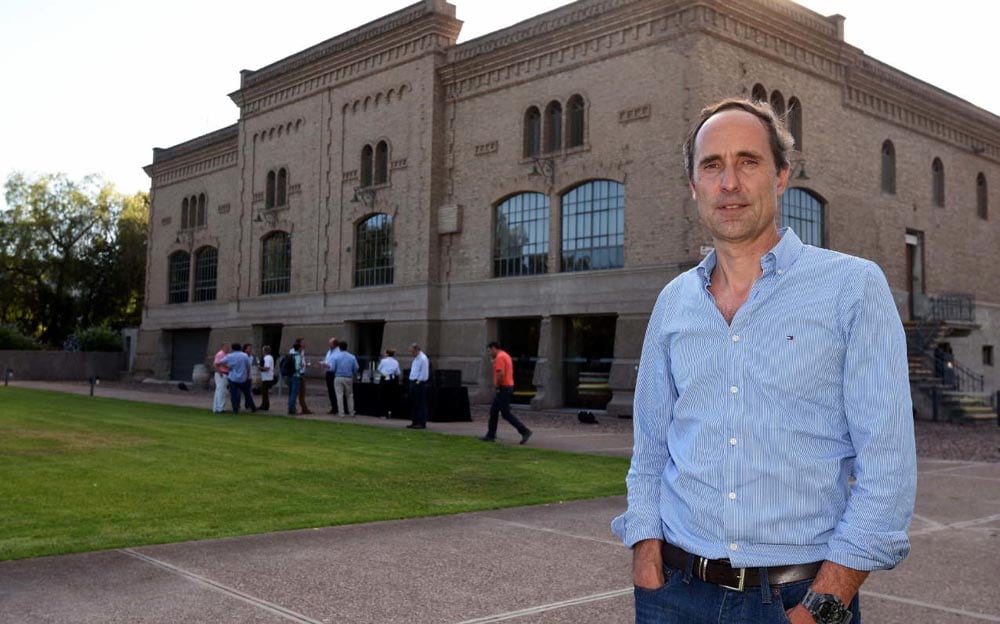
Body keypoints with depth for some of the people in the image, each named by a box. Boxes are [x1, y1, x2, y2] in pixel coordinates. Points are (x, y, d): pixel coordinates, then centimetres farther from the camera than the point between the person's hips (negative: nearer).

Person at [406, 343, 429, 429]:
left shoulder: (423, 359, -13)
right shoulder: (416, 359, 17)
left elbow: (424, 373, -17)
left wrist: (418, 382, -18)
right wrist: (413, 382, 14)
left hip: (419, 383, -10)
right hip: (413, 383, 10)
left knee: (421, 404, -7)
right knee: (414, 403, 12)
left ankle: (422, 423, -5)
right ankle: (415, 422, 18)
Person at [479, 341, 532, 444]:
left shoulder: (499, 357, -16)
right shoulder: (505, 355, 18)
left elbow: (501, 374, -26)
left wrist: (497, 385, -13)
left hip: (503, 389, -11)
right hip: (508, 386, 11)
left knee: (506, 413, -7)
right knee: (493, 411, 13)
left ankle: (525, 431, -7)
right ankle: (490, 435, 16)